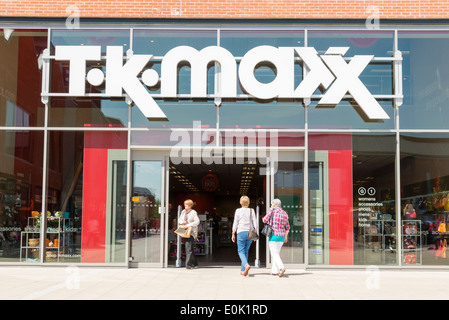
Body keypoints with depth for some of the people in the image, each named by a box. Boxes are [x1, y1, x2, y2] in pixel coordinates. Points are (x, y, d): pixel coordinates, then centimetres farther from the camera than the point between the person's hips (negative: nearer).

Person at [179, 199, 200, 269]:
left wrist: (188, 225, -20)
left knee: (189, 248, -15)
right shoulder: (183, 212, 13)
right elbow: (179, 220, 20)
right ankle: (194, 264, 18)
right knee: (188, 248, 8)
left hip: (191, 232, -7)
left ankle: (188, 265, -16)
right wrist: (182, 222, -4)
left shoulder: (193, 212, -5)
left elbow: (197, 222, -14)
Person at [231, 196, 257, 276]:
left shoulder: (238, 211, -2)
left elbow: (235, 223, -2)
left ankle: (246, 265, -24)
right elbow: (254, 223, 3)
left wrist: (233, 234, 4)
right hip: (250, 232, 3)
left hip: (241, 232, -3)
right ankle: (242, 270, 15)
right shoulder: (251, 211, 4)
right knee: (246, 251, 13)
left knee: (241, 251, 3)